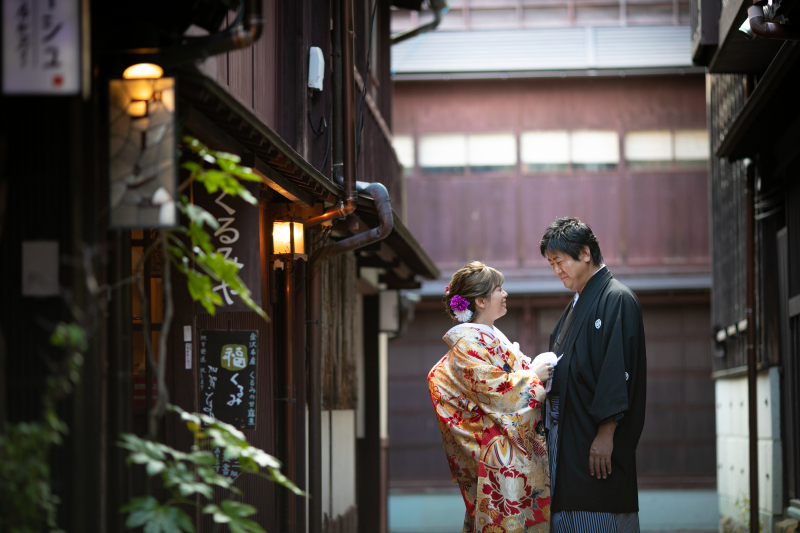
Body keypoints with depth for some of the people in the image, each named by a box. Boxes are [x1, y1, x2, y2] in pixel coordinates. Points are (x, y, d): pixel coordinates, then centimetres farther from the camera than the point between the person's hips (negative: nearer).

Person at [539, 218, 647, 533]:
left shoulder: (616, 300, -9)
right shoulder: (578, 304, 20)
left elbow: (617, 369, -17)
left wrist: (606, 435, -22)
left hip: (595, 443, -9)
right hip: (566, 441, 9)